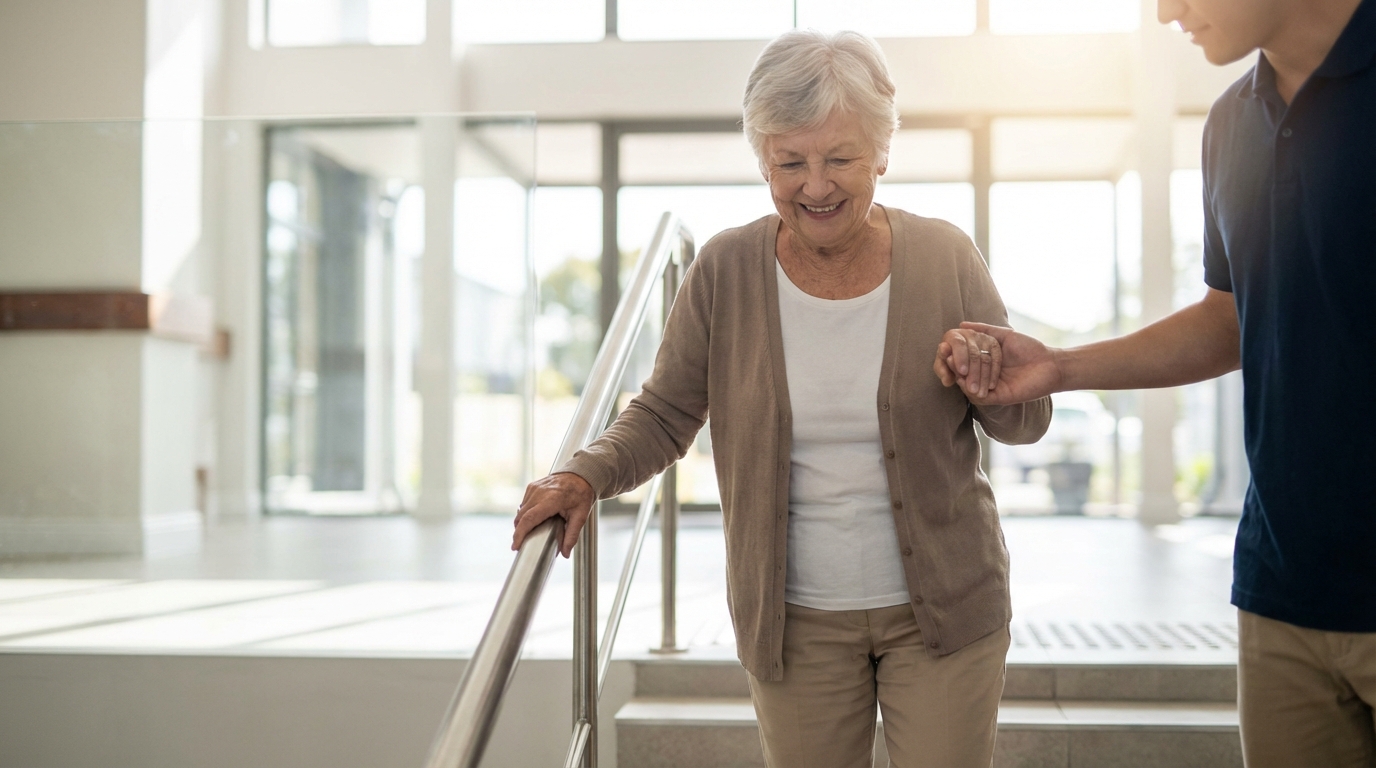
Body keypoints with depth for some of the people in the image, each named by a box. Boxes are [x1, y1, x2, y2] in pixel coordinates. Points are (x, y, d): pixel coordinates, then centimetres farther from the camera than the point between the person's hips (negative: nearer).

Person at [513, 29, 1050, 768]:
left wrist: (991, 379, -21)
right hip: (795, 620, 0)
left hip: (943, 608, 0)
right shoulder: (725, 270, -7)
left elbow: (1026, 424, 0)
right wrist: (587, 475, -18)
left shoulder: (945, 258, -6)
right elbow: (664, 413, 0)